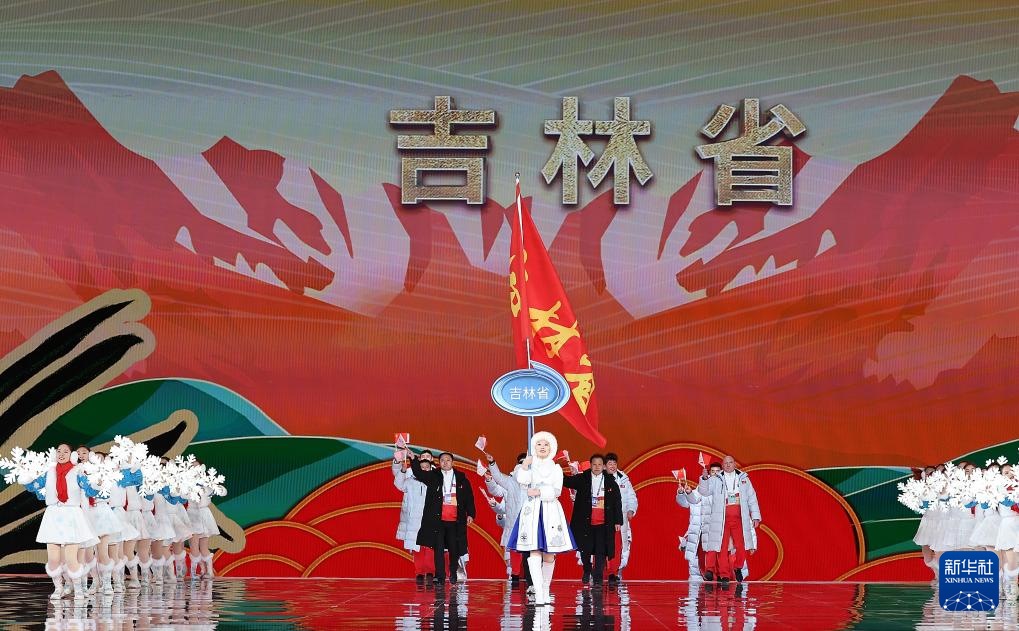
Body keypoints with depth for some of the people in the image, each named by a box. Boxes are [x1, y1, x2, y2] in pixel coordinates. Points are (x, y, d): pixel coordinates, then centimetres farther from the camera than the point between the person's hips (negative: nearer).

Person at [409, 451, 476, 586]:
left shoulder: (462, 479, 9)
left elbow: (469, 497, 9)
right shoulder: (432, 476, 9)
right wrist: (414, 459, -19)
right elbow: (419, 473, -4)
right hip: (437, 520, 0)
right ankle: (440, 576, -3)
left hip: (456, 521, 0)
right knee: (438, 548, -5)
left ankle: (453, 575, 20)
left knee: (454, 549, 4)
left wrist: (470, 514, 1)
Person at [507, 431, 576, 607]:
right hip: (532, 511, -1)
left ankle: (546, 590, 19)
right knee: (534, 551, -14)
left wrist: (539, 491, -12)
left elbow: (556, 491, -2)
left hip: (551, 511, 1)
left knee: (549, 554, 3)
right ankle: (538, 595, -20)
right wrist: (525, 467, -21)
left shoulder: (556, 469, 11)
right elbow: (523, 482, -10)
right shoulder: (529, 466, 9)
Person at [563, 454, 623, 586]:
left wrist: (618, 521, 3)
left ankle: (597, 578, 3)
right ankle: (587, 572, 32)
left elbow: (617, 503, 6)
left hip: (603, 524, -1)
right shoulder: (582, 480, 2)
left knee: (600, 552, -3)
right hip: (585, 523, 1)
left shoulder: (611, 482, 2)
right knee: (585, 550, 9)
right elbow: (566, 481, -6)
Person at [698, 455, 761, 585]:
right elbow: (704, 491, -2)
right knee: (722, 548, -4)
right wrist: (704, 478, -21)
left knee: (741, 546, -6)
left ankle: (738, 568, 19)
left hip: (739, 519, 1)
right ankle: (725, 575, 3)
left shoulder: (744, 479, 13)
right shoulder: (715, 480, 9)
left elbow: (752, 499, 14)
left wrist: (755, 516, 8)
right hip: (721, 519, -1)